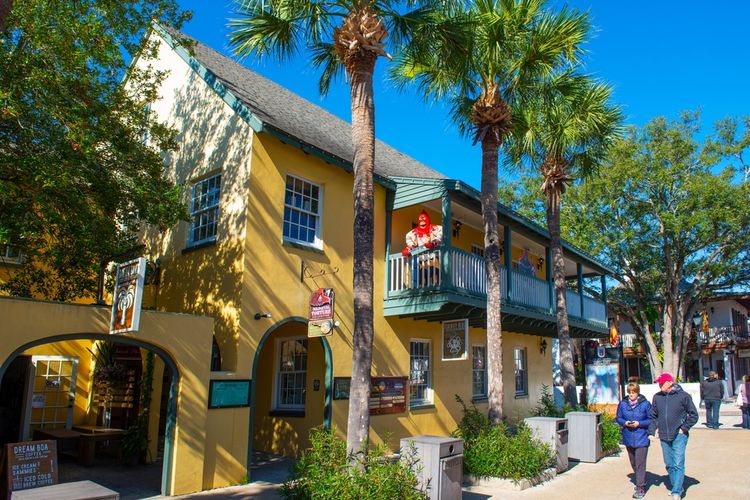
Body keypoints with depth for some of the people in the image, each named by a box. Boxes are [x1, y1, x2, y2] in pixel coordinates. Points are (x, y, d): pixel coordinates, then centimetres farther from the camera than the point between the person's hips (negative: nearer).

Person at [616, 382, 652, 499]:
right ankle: (641, 482, 38)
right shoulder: (622, 403, 0)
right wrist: (625, 423, -12)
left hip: (641, 438, -4)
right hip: (628, 438, 5)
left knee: (640, 463, -8)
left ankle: (640, 488, -1)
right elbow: (618, 418, 8)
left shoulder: (645, 404, -9)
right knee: (633, 463, 18)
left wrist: (639, 423, -18)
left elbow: (651, 420, -5)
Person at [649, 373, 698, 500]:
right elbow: (653, 416, 11)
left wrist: (684, 428, -6)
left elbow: (694, 415, 0)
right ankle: (677, 487, 29)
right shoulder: (657, 397, 3)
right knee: (669, 465, 13)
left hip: (679, 436, -4)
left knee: (678, 464, -8)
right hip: (664, 437, 4)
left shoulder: (683, 396, -8)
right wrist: (651, 432, 4)